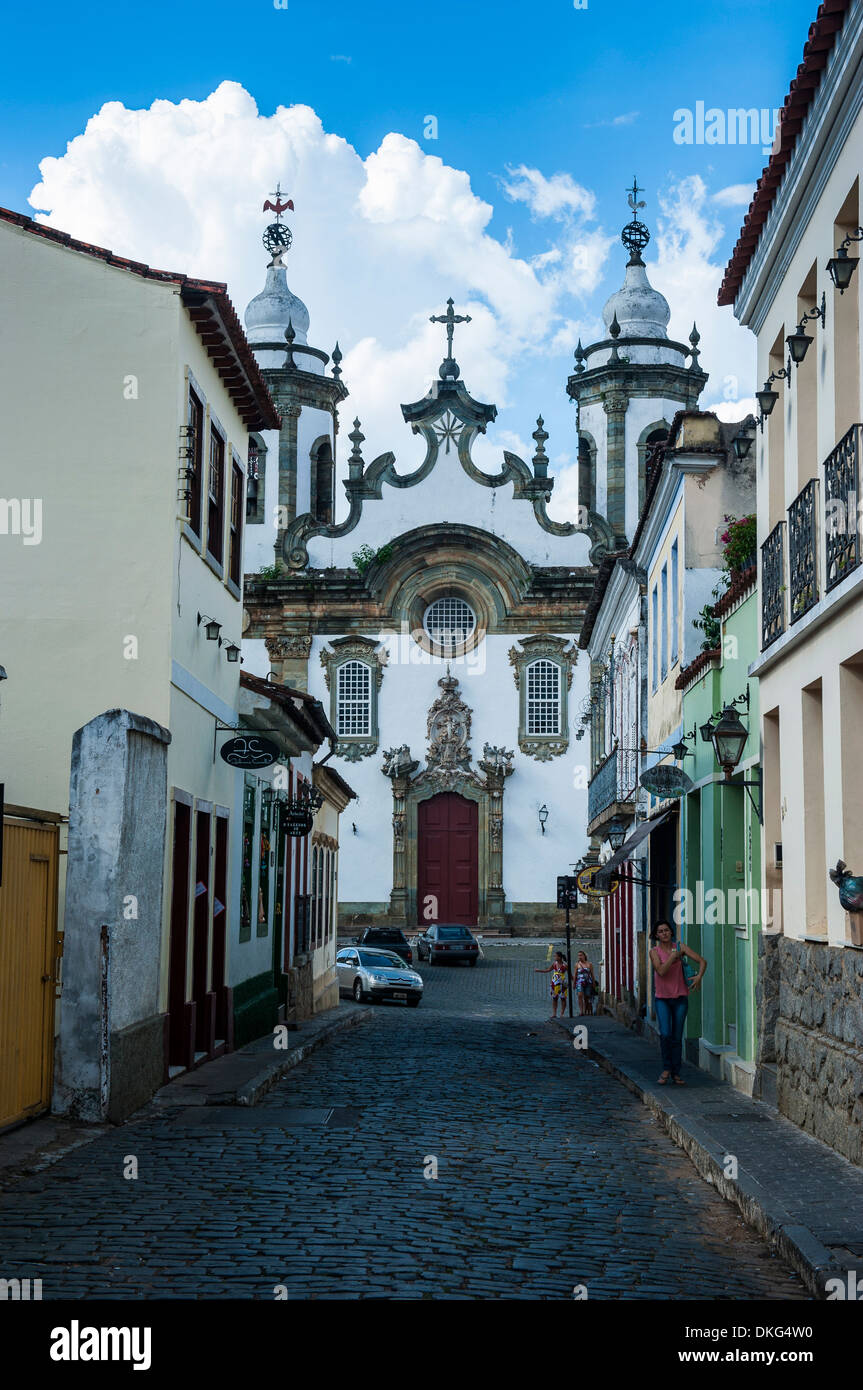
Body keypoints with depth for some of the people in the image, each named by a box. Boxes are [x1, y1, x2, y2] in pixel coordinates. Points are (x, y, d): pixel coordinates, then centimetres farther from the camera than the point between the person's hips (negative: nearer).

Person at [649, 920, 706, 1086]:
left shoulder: (680, 947, 0)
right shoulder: (654, 952, -3)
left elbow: (702, 961, -4)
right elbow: (661, 971, -18)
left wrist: (699, 977, -19)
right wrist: (673, 956, -17)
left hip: (680, 997, 1)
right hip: (662, 998, -1)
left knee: (677, 1037, 4)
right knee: (665, 1034, -15)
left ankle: (676, 1073, 13)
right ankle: (666, 1068, 4)